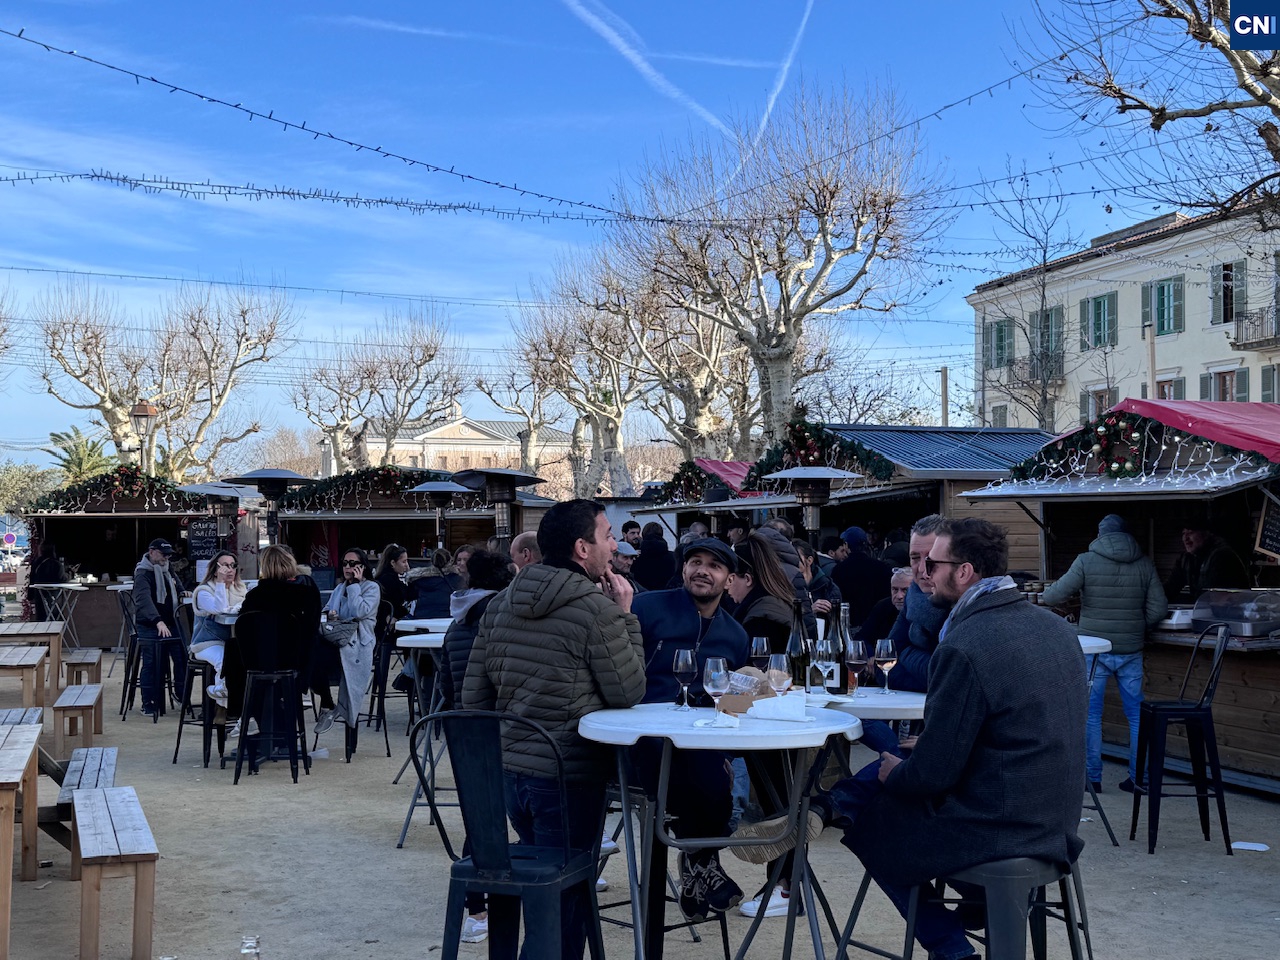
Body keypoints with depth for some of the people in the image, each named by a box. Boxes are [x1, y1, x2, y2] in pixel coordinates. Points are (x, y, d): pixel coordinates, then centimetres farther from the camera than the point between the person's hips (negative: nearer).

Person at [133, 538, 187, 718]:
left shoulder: (167, 571, 16)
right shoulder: (143, 574, -12)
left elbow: (176, 588, 36)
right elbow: (144, 600, -28)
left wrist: (182, 595, 12)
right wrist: (158, 621, -40)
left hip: (171, 623, 7)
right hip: (150, 626, -7)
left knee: (181, 659, 1)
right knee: (153, 664, -8)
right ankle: (149, 705, 2)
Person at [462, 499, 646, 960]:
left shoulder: (500, 605, 6)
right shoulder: (599, 609, -15)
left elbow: (473, 697, 9)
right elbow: (629, 692, -8)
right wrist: (626, 616, -2)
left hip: (509, 770, 7)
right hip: (571, 777, -7)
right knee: (565, 904, 6)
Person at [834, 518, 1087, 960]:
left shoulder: (965, 647, -24)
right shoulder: (1056, 626, 4)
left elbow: (933, 773, -20)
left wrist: (893, 772, 2)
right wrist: (919, 757, 17)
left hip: (995, 832, -9)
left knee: (855, 800, 9)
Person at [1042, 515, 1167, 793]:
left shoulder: (1086, 561, -7)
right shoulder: (1144, 564, 3)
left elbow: (1058, 594, -10)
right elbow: (1159, 609, -1)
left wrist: (1043, 596, 12)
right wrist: (1137, 626, 15)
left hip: (1094, 648, -2)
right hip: (1131, 652, 3)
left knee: (1091, 714, 6)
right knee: (1136, 715, 12)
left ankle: (1092, 777, 10)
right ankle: (1138, 778, 14)